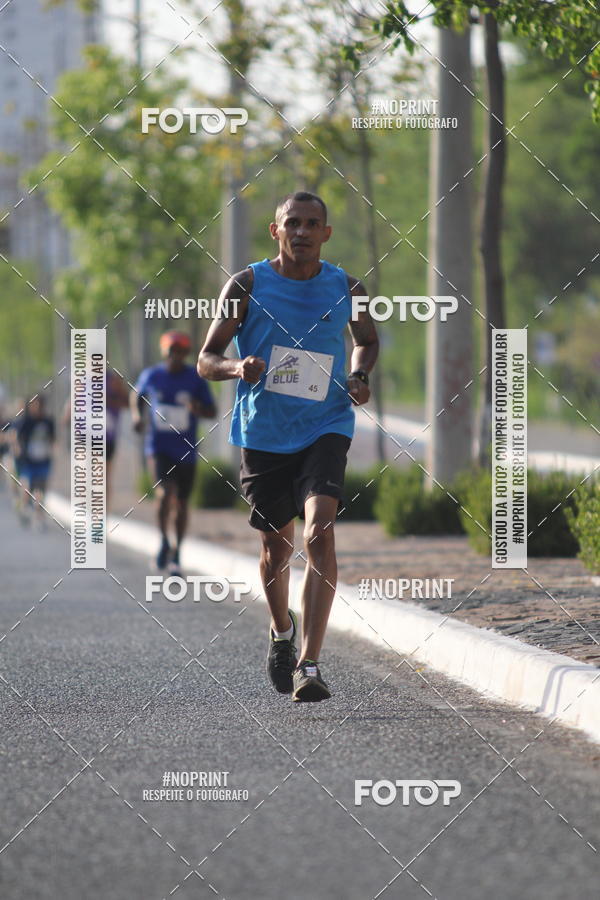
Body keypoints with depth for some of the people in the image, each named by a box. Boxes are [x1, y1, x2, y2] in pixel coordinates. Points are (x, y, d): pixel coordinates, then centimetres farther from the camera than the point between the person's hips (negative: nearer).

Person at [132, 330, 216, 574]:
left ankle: (176, 553, 25)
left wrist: (199, 408, -22)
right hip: (159, 446, -1)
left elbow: (212, 412, 0)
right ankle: (164, 542, -6)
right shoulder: (151, 376, 0)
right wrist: (137, 415, 2)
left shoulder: (195, 379, -4)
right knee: (165, 491, -24)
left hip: (186, 451, 1)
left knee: (181, 503, 8)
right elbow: (137, 395, 20)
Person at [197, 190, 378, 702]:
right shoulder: (247, 286, -4)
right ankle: (282, 632, 45)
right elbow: (206, 361, -2)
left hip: (325, 427, -1)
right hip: (264, 432, 1)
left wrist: (360, 377, 0)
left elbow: (367, 341, 21)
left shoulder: (347, 289, 1)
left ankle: (309, 665, -24)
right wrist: (237, 367, -24)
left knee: (321, 530, -20)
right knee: (277, 544, 13)